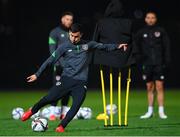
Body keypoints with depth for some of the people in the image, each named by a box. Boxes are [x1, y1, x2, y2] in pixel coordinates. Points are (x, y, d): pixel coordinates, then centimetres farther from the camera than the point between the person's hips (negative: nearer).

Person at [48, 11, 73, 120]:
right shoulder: (55, 32, 0)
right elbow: (52, 49, -6)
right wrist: (56, 61, -16)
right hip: (59, 65, -5)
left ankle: (63, 113, 13)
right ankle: (52, 113, -8)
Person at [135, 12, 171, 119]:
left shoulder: (161, 31, 3)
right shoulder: (141, 33, 6)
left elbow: (167, 46, 3)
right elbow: (136, 47, 7)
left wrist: (167, 60, -4)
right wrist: (140, 59, -4)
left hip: (159, 64, -2)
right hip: (147, 64, 2)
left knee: (159, 87, -6)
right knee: (150, 88, 6)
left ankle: (161, 111, -4)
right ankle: (150, 111, 12)